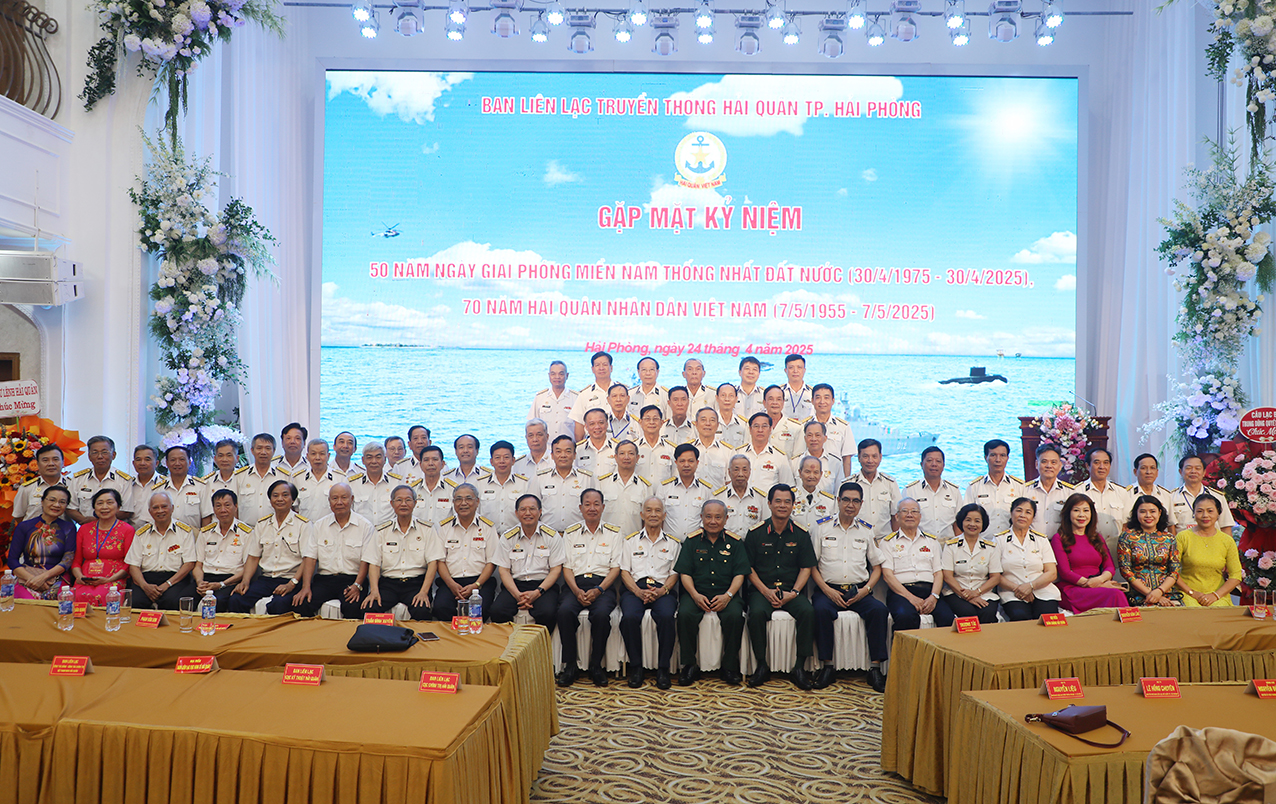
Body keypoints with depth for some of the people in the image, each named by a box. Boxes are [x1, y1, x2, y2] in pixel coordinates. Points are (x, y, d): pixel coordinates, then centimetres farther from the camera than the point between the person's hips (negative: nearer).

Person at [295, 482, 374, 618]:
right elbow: (310, 557, 6)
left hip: (352, 579, -3)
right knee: (301, 605, -25)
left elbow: (366, 561, -2)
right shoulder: (319, 525, 13)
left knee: (353, 608, -33)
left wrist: (357, 585, -17)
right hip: (324, 578, 3)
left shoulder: (365, 526, 4)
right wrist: (306, 587, -8)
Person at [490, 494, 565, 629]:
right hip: (514, 585, 2)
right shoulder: (507, 537, 6)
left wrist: (537, 592, -15)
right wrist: (518, 595, -13)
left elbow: (556, 570, 0)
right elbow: (503, 570, 3)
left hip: (544, 584, -1)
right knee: (497, 611, -27)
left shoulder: (552, 536, 3)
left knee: (547, 613, -32)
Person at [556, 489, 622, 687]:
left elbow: (616, 567, 4)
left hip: (603, 585, -1)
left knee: (601, 613, -33)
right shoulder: (571, 533, 14)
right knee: (565, 611, -30)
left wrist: (598, 590, -12)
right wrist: (577, 591, -11)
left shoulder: (614, 533, 10)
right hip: (576, 584, 2)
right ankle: (570, 665, -14)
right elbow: (567, 567, 8)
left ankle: (596, 665, -13)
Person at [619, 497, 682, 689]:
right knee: (629, 617, -32)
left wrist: (662, 590, -10)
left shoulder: (673, 543, 18)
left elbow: (674, 573, 11)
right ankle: (635, 667, -15)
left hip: (662, 589, 0)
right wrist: (638, 591, -10)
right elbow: (624, 571, 8)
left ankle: (663, 669, -19)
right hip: (635, 588, 0)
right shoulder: (631, 541, 16)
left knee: (666, 617, -33)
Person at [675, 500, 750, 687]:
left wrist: (727, 596, -14)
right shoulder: (692, 541, 8)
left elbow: (740, 574, 3)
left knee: (735, 615, -31)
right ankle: (689, 666, -13)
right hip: (697, 592, 0)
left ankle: (730, 667, -11)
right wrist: (696, 595, -13)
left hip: (725, 594, 0)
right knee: (685, 614, -30)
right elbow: (684, 573, 4)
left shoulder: (735, 542, 8)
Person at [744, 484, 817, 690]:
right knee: (757, 613, -32)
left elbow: (806, 568, 6)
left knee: (808, 612, -28)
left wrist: (793, 593, -8)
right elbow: (749, 568, 5)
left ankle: (799, 667, -16)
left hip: (792, 590, 1)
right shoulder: (756, 533, 4)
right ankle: (762, 666, -16)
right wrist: (766, 591, -9)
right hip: (762, 589, -1)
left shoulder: (801, 534, 7)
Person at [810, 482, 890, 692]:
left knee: (879, 609, -27)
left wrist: (866, 588, -2)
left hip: (859, 591, 2)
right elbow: (811, 564, 4)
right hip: (829, 589, -2)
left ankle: (875, 667, -19)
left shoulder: (867, 530, 13)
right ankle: (828, 665, -21)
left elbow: (877, 566, 16)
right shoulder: (822, 526, 6)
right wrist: (826, 590, -9)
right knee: (821, 610, -33)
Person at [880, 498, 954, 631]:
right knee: (906, 616, -36)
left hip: (930, 591, 3)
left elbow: (938, 573, 13)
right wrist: (911, 597, -13)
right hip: (901, 592, -3)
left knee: (947, 617, -29)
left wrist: (933, 597, -7)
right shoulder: (888, 542, 11)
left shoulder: (932, 541, 22)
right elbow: (887, 574, 0)